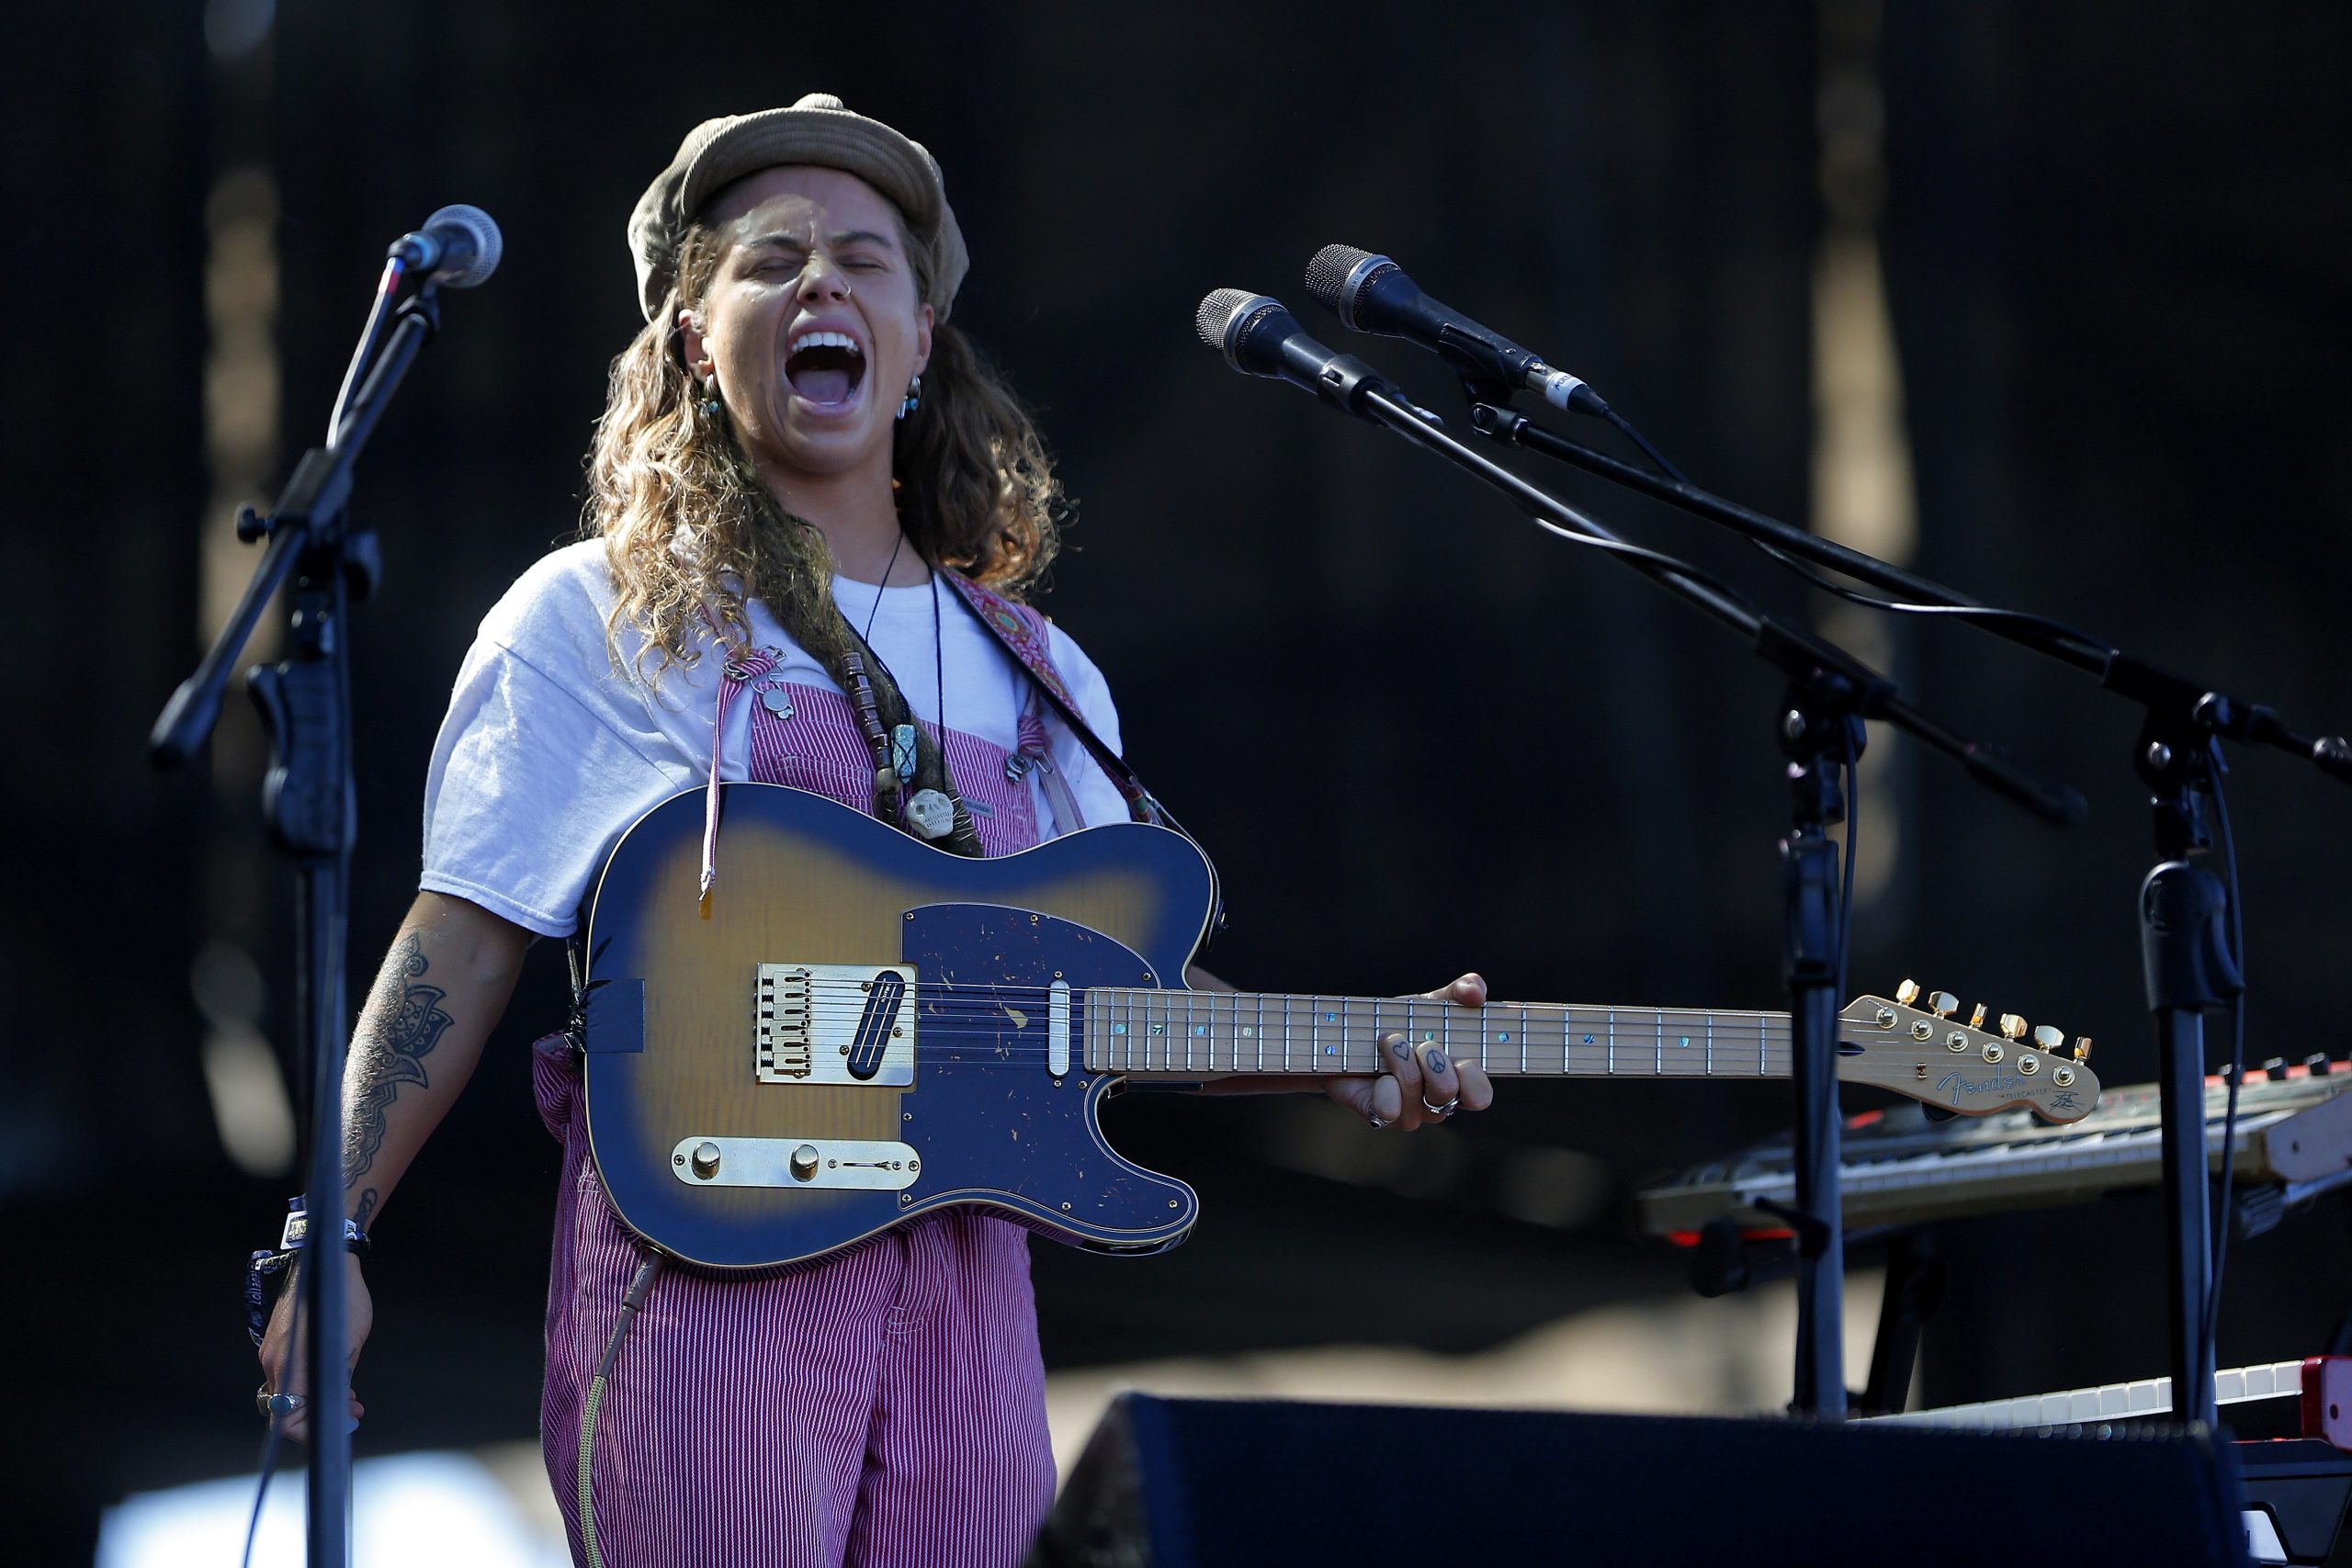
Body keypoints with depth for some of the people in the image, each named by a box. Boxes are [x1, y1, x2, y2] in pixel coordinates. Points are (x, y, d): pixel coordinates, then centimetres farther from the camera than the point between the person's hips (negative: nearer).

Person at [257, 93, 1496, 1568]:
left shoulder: (1038, 678, 18)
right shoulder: (598, 626, 4)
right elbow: (460, 951, 1)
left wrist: (1350, 1061, 3)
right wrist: (333, 1242, -7)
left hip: (964, 1277, 4)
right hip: (708, 1269, -4)